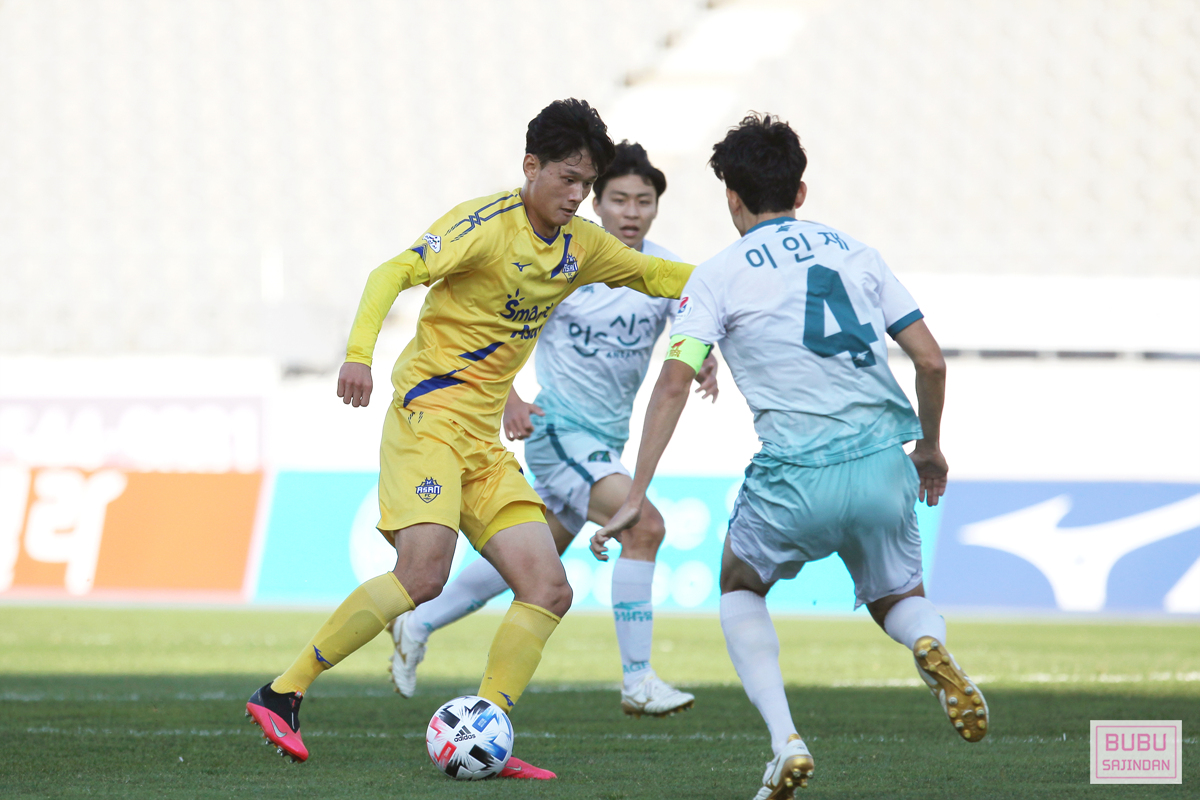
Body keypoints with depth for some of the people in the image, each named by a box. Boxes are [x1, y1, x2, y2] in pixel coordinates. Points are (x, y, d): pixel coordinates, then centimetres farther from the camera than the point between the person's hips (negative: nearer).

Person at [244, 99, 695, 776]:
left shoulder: (580, 245, 12)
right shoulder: (488, 224, -10)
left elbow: (651, 274, 30)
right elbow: (394, 273, -20)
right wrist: (359, 354, -34)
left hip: (485, 441, 8)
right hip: (429, 413, -8)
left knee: (549, 591, -3)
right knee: (423, 575, -25)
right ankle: (282, 696, -15)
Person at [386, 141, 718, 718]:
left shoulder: (664, 271, 0)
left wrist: (705, 363, -37)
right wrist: (509, 399, -15)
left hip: (606, 441, 6)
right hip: (559, 430, -6)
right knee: (644, 525, -24)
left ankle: (417, 626, 36)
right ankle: (637, 682, -21)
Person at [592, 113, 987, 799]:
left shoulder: (718, 276, 5)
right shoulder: (856, 253, 14)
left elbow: (674, 386, -4)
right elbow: (931, 361, 10)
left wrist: (636, 498, -3)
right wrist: (931, 446, 27)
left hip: (797, 477, -3)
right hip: (883, 464, 3)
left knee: (741, 589, 25)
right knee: (897, 599, 27)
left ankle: (785, 742, 4)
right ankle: (932, 645, -12)